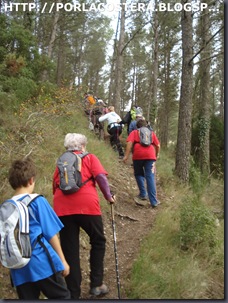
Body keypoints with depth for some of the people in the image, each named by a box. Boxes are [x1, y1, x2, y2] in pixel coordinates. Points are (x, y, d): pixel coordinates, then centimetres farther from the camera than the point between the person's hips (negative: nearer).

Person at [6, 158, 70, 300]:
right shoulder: (37, 201, -8)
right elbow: (51, 234, -6)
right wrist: (62, 260, 2)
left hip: (19, 269, 5)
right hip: (43, 264, -4)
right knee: (62, 297, 10)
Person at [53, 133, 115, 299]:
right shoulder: (89, 157, 12)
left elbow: (55, 186, 22)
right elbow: (101, 176, -3)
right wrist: (109, 196, 7)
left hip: (62, 209, 3)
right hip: (87, 205, -3)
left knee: (70, 251, 12)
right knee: (98, 242, 20)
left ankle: (74, 294, 19)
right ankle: (96, 284, 22)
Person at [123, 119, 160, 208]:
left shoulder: (134, 132, 18)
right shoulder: (151, 132, 25)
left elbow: (130, 142, -1)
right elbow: (158, 145, 19)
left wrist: (126, 156, -5)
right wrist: (156, 155, 35)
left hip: (138, 155, -1)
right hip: (150, 155, 1)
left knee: (138, 174, 21)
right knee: (150, 177, -2)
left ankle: (143, 194, 17)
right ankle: (153, 201, -5)